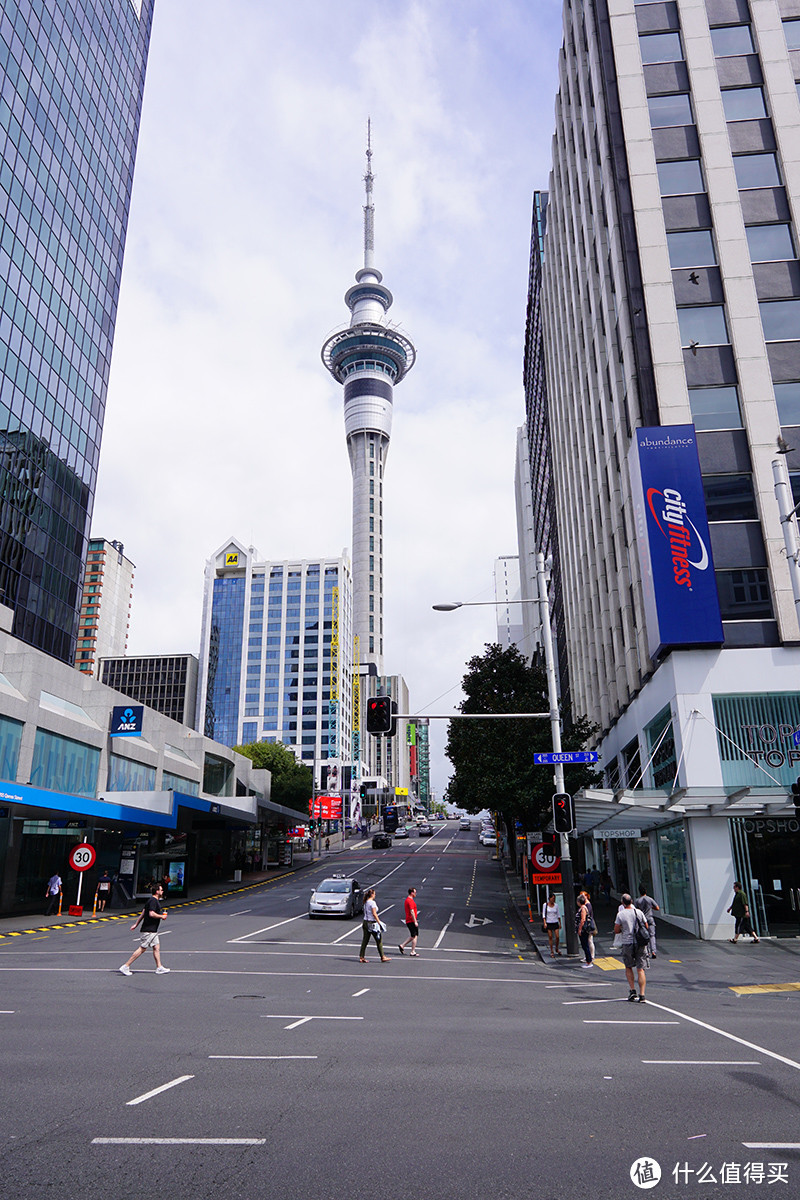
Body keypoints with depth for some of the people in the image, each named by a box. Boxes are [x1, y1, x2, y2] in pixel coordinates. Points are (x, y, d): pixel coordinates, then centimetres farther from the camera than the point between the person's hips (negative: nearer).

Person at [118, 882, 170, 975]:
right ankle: (125, 966, -1)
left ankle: (159, 968, 11)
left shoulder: (153, 901, 15)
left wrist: (136, 924, 17)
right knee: (142, 949, -6)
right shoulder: (153, 901, -16)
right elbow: (151, 914, -26)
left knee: (156, 947, 9)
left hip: (153, 930, 10)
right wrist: (161, 916, -13)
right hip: (149, 930, -10)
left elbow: (142, 913, 17)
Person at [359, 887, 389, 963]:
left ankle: (361, 957, 9)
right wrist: (379, 923, -14)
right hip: (372, 923, -8)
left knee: (365, 940, 10)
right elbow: (374, 914, -18)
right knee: (379, 940, 2)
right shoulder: (372, 902, -14)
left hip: (365, 922, 8)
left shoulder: (366, 902, 11)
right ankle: (383, 957, 7)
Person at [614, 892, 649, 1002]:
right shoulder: (638, 912, 0)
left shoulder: (620, 914, -7)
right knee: (640, 969, 4)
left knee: (628, 967, 16)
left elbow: (616, 930, -5)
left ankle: (632, 990, 6)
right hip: (640, 943, 2)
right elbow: (646, 927, 8)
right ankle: (641, 995, -1)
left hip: (627, 944, -2)